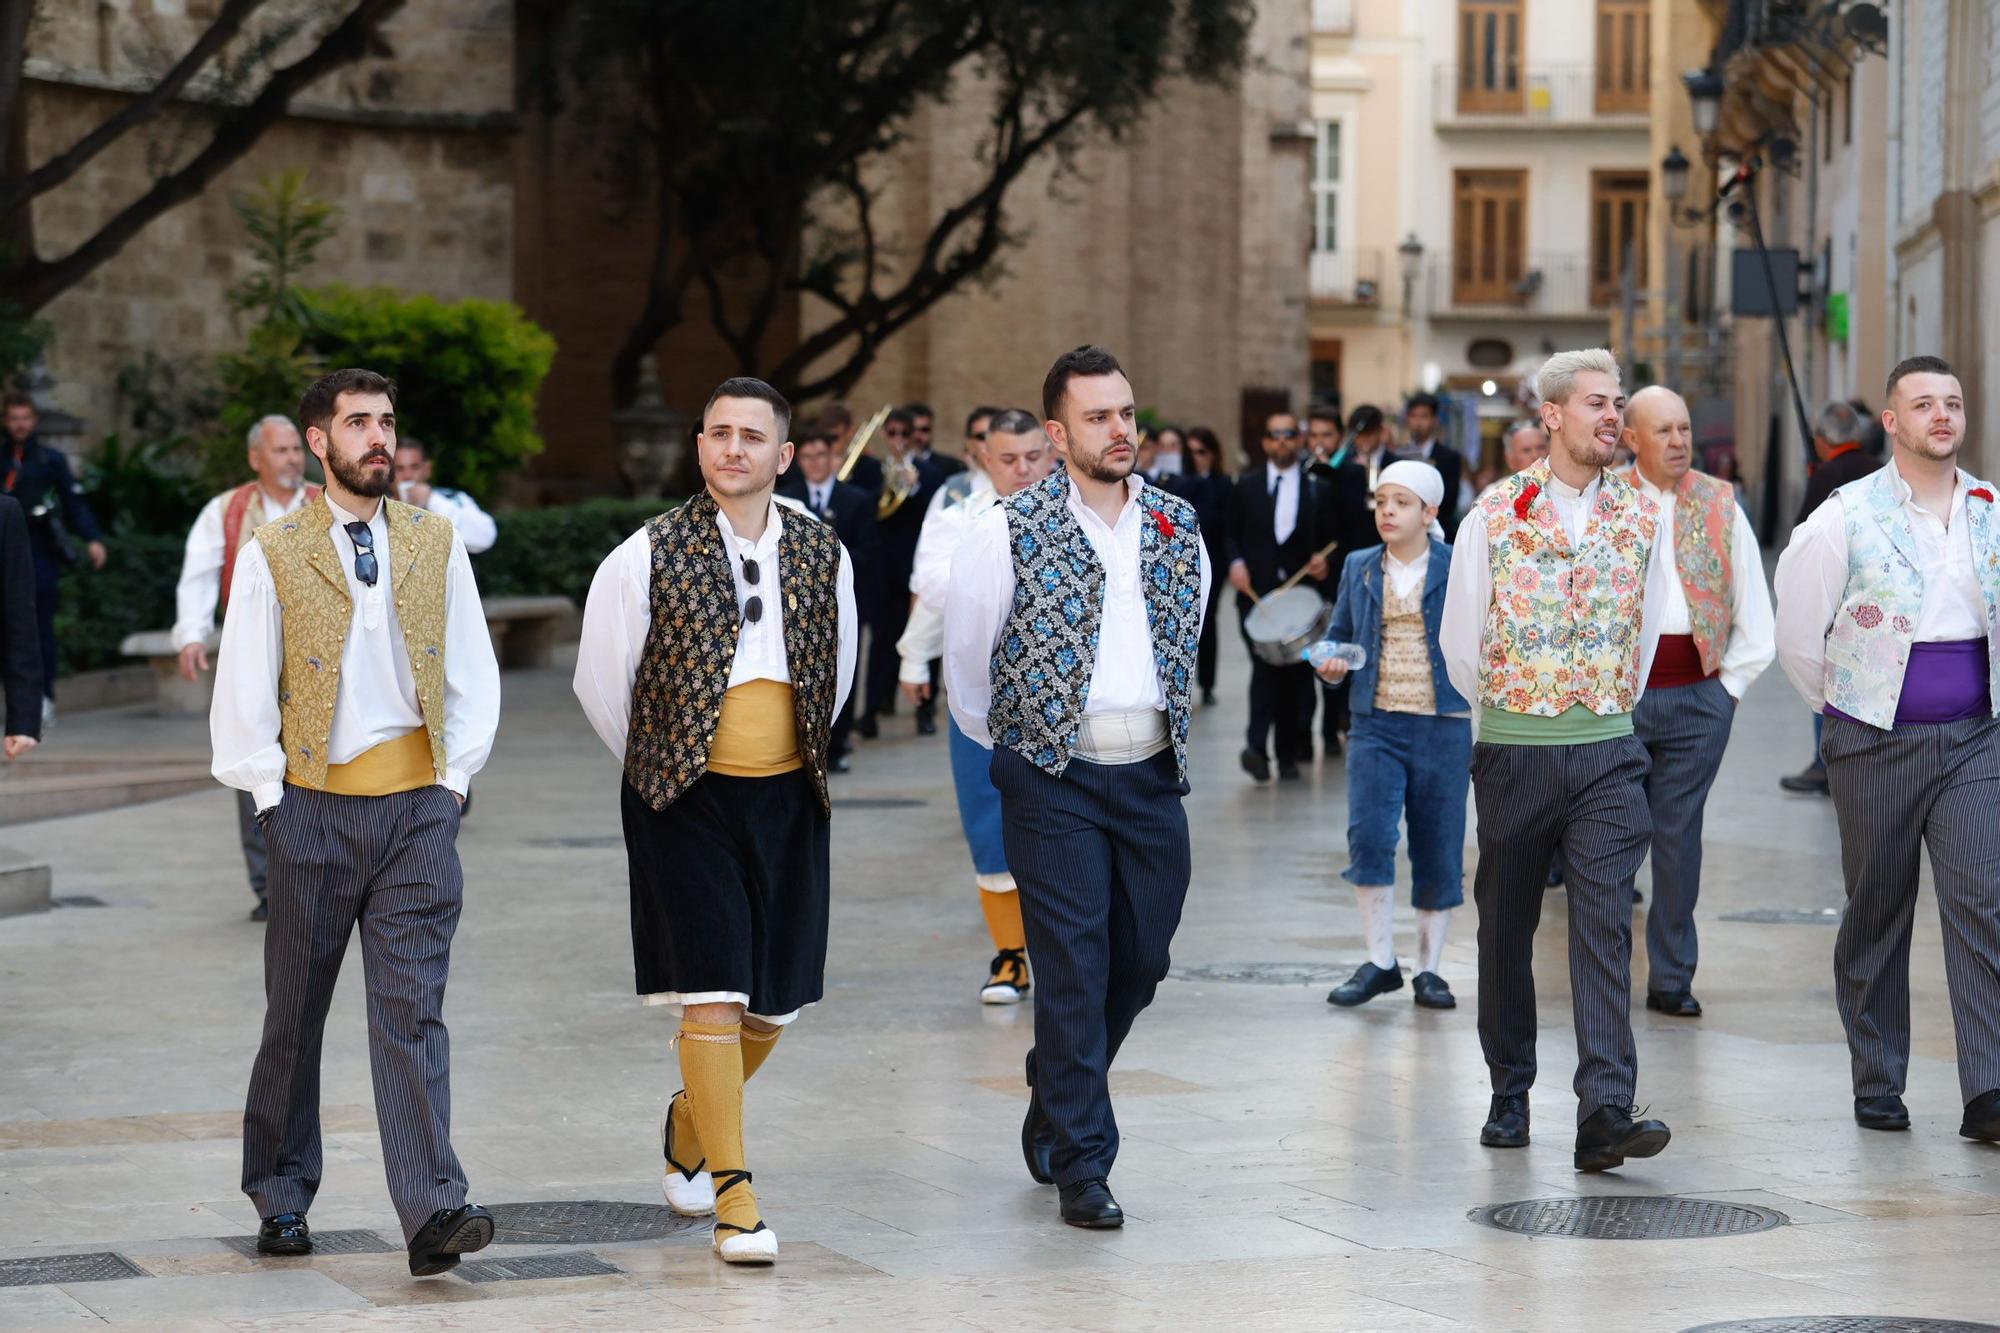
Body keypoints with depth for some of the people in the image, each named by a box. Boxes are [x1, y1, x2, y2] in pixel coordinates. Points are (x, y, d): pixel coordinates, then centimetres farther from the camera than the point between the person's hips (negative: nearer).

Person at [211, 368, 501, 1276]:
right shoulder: (273, 555, 1)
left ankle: (432, 1212, -15)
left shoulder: (436, 544, 9)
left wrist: (455, 779, 3)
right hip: (315, 804, -1)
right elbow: (242, 691, 2)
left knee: (412, 1009, -7)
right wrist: (271, 795, -3)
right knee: (294, 1011, 9)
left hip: (419, 804, 1)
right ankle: (282, 1197, 24)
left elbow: (474, 673, 11)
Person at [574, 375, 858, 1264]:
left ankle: (690, 1120, 38)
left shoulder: (822, 556, 4)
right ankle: (734, 1199, -7)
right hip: (685, 798, -4)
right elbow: (601, 680, 5)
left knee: (775, 1000, 9)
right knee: (712, 993, -12)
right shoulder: (648, 555, -6)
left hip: (787, 798, 4)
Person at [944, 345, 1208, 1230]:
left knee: (1141, 964, 10)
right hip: (1054, 780, -5)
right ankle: (1081, 1166, -1)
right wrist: (1002, 739, 15)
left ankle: (1054, 1107, 34)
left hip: (1153, 775, 5)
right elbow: (964, 653, 6)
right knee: (1073, 967, -7)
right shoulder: (1010, 532, -6)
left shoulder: (1177, 527, 8)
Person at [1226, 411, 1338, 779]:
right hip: (1256, 592, -1)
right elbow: (1232, 534, 14)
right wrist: (1236, 563, -5)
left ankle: (1288, 753, 12)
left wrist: (1324, 561, -8)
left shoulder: (1317, 489, 10)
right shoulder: (1247, 486, 10)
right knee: (1264, 666, -17)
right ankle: (1257, 746, -24)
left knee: (1296, 673, 2)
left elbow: (1329, 539, 13)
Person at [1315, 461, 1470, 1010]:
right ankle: (1380, 962, -4)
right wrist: (1330, 666, -4)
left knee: (1439, 848, 4)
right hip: (1376, 723, 2)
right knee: (1368, 835, -14)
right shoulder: (1359, 568, 10)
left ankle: (1430, 968, 16)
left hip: (1443, 724, -2)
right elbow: (1339, 633, 17)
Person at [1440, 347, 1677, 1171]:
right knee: (1507, 926, 9)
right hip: (1513, 752, -1)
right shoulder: (1495, 515, -2)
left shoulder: (1640, 514, 5)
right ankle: (1509, 1095, 24)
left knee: (1605, 926, -11)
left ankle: (1606, 1111, -18)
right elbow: (1460, 640, 6)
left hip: (1607, 751, 1)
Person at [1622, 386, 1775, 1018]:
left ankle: (1672, 978, 9)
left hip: (1698, 698, 1)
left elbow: (1755, 624, 12)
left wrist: (1728, 686, 6)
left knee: (1679, 837, 3)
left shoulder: (1722, 509, 8)